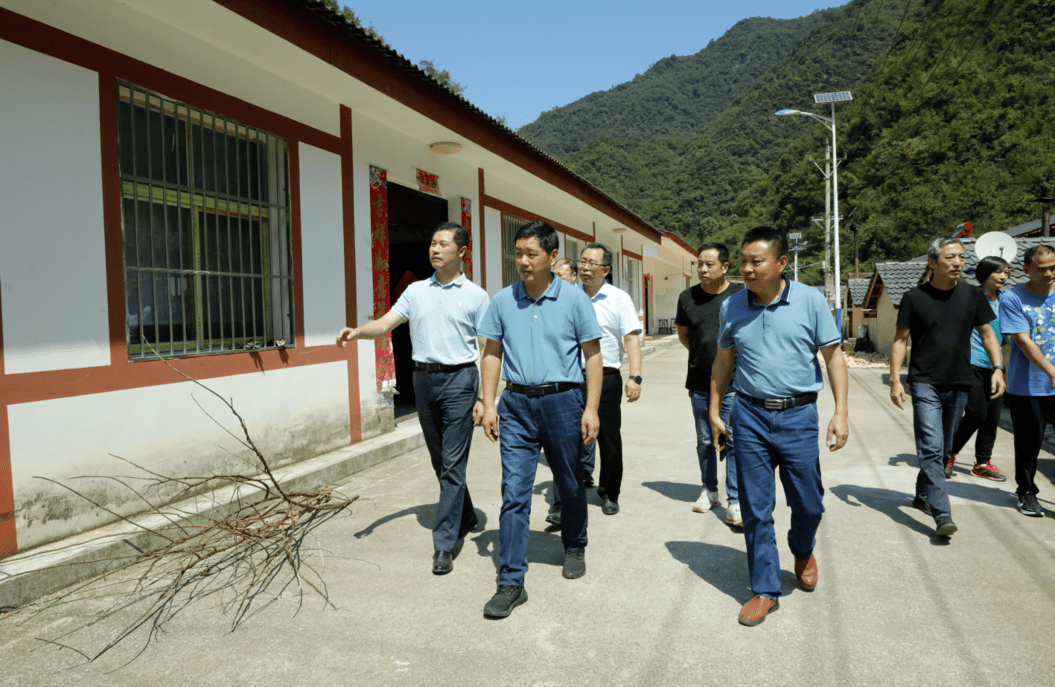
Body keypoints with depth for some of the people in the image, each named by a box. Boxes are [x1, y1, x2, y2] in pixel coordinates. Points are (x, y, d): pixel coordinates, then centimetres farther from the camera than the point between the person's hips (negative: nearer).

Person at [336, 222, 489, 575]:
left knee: (453, 464, -6)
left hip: (459, 378, -4)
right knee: (440, 461, 15)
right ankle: (466, 517, 36)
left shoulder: (476, 296, 0)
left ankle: (444, 545, 0)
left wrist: (484, 397, -7)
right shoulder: (416, 291, 11)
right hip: (424, 378, 5)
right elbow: (386, 324, 2)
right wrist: (357, 331, -20)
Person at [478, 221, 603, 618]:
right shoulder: (503, 301, 3)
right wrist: (489, 404, 2)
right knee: (513, 493, -1)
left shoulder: (574, 299, -3)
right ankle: (510, 583, 6)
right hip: (517, 404, 1)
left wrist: (591, 409, -7)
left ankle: (574, 548, 41)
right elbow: (492, 353, 9)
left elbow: (592, 355, -1)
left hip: (562, 401, -1)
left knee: (570, 486, 15)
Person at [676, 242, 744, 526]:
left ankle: (735, 502, 6)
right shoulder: (687, 297, 3)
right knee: (705, 441, 14)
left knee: (734, 441, -3)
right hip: (699, 384, 3)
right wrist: (704, 354, 9)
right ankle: (709, 491, 30)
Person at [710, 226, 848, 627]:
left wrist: (840, 411, -7)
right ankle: (765, 590, 20)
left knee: (809, 503, 9)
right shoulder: (732, 307, 3)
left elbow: (834, 355, -1)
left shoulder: (810, 300, -4)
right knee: (756, 510, 5)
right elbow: (723, 361, 13)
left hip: (798, 415, -1)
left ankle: (803, 552, 44)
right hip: (750, 416, 2)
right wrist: (714, 410, 12)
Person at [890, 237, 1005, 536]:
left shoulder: (973, 297, 6)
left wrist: (998, 368, -3)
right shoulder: (914, 298, -3)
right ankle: (942, 515, -13)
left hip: (959, 385, 4)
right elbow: (900, 340, -1)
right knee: (932, 448, -12)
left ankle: (923, 495, 31)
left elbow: (987, 334, 12)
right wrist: (895, 380, -7)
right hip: (925, 384, -4)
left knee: (943, 449, 14)